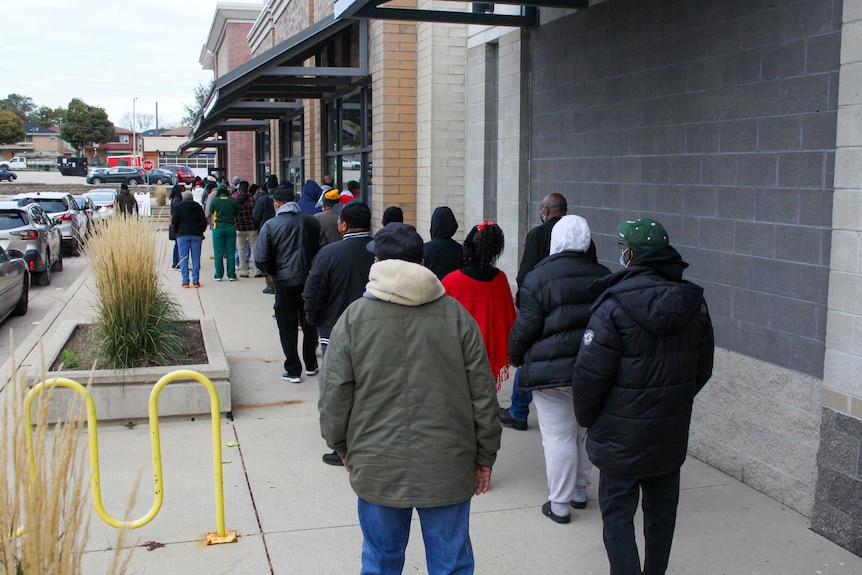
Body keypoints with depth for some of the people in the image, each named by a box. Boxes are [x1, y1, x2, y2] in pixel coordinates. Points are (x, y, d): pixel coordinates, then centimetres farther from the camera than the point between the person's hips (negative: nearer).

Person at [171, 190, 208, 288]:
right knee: (196, 258, 4)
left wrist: (177, 231, 13)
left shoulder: (179, 206, 4)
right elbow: (204, 221, 3)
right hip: (196, 235, 1)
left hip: (182, 235, -1)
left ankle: (185, 281, -3)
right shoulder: (198, 206, 8)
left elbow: (174, 221, -1)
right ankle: (196, 280, 2)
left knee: (183, 258, 1)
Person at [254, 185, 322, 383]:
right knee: (309, 323, 16)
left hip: (285, 282, -3)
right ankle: (311, 365, 26)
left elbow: (261, 259, -12)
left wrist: (272, 271, 7)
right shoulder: (311, 221, -1)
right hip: (309, 280, 3)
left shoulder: (270, 225, -9)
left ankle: (293, 370, 9)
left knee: (287, 326, 7)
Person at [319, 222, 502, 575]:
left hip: (377, 469, 0)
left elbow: (333, 400, -2)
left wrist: (343, 449, 15)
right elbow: (483, 396, 0)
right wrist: (484, 457, 11)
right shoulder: (455, 315, -2)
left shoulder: (353, 318, -5)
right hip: (447, 469, 0)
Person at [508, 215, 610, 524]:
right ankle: (580, 491, 31)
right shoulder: (602, 276, 4)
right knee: (585, 432, 18)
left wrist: (515, 356, 9)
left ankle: (559, 504, 9)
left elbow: (526, 327, -10)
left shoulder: (538, 278, -12)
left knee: (558, 437, 2)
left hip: (551, 371, -5)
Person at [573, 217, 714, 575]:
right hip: (672, 433, 6)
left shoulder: (614, 307, -20)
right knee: (661, 510, 19)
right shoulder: (694, 303, 0)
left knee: (617, 513, 6)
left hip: (622, 434, -6)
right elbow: (703, 369, 9)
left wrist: (586, 418, -2)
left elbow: (589, 375, -19)